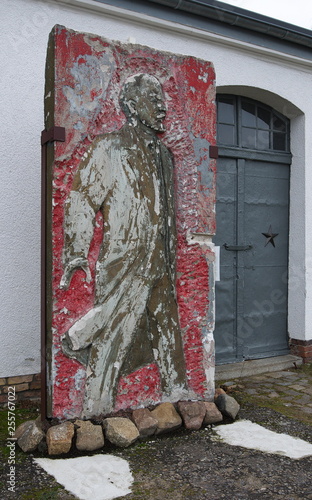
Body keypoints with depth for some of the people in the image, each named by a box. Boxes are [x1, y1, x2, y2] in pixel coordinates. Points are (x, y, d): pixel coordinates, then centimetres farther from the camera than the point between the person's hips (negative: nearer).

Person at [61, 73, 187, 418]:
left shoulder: (162, 154, 17)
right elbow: (82, 199, -6)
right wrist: (76, 254, -11)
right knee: (113, 337, -3)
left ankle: (177, 398, 29)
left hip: (161, 267, 7)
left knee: (168, 331, 14)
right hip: (124, 267, -6)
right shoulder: (109, 148, -3)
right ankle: (96, 413, 11)